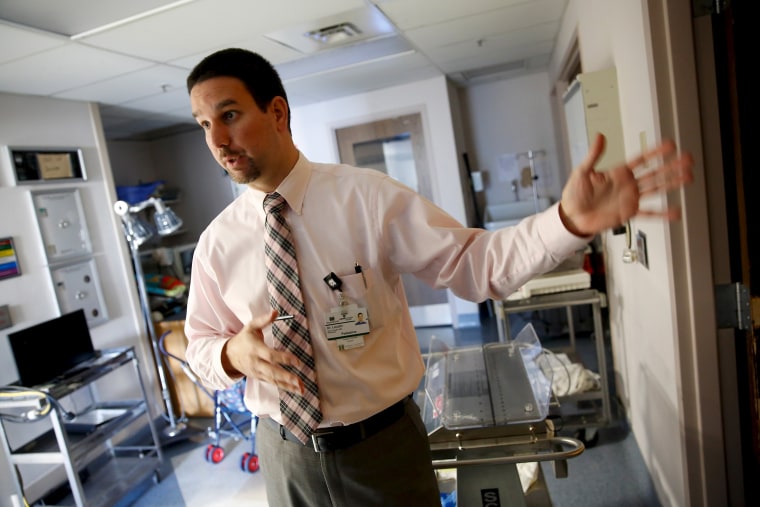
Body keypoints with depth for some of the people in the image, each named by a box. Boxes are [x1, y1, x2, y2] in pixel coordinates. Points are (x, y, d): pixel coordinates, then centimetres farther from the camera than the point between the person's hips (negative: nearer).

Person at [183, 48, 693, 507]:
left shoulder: (366, 196, -14)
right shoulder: (217, 242, -5)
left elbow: (475, 261, -15)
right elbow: (200, 343, 4)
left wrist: (570, 220, -30)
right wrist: (233, 353, -19)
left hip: (384, 445, -2)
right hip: (286, 456, 3)